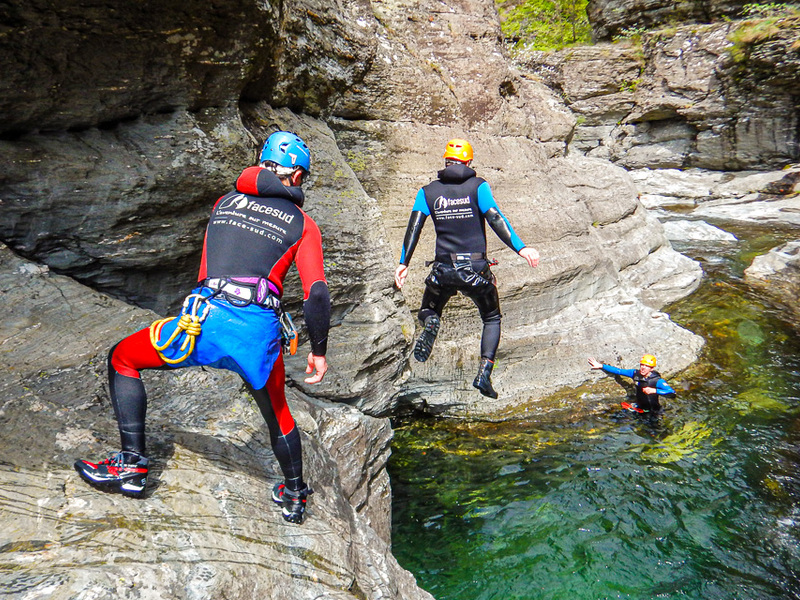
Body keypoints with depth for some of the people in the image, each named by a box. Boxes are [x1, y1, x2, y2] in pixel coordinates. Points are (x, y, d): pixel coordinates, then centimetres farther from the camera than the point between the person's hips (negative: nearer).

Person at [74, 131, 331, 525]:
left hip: (205, 319, 0)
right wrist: (318, 352, 9)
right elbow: (317, 294, 2)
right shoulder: (303, 223, 10)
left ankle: (131, 465, 20)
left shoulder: (227, 201, 19)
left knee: (122, 359, 25)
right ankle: (294, 497, 41)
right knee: (277, 414, 26)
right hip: (260, 330, 1)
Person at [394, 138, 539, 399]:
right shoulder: (478, 186, 0)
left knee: (428, 311, 26)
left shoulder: (428, 191, 6)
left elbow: (414, 227, -1)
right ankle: (484, 373, 2)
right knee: (492, 319, 19)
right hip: (477, 269, -1)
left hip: (443, 269, 1)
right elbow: (495, 219, -12)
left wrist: (403, 263, 0)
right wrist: (520, 248, -13)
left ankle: (430, 323, -12)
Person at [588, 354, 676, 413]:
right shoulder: (635, 373, -7)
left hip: (652, 412, -5)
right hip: (639, 406, 5)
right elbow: (618, 371, 1)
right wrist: (601, 366, -1)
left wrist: (654, 391, -40)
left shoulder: (657, 381, -23)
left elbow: (672, 393, -32)